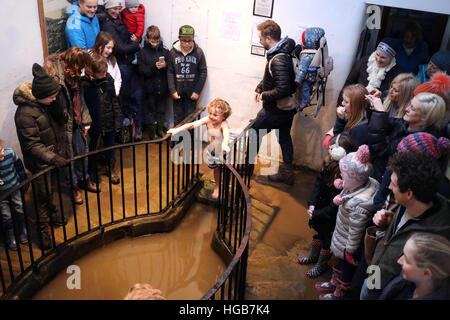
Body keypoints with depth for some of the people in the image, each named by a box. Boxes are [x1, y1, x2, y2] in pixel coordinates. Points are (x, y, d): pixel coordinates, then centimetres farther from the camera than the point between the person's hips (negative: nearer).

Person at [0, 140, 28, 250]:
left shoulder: (9, 153, -22)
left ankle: (23, 233, 44)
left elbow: (19, 165, -2)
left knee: (19, 211, 19)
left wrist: (24, 180, 7)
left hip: (15, 188, 2)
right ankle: (10, 238, 37)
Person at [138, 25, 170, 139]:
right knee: (150, 110, 7)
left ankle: (160, 129, 31)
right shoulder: (143, 52, -4)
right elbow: (141, 71, -11)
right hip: (150, 88, -2)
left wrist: (165, 66, -18)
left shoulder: (165, 51, 2)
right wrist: (154, 67, -23)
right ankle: (152, 131, 20)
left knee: (161, 109, 15)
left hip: (162, 87, 2)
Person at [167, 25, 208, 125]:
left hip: (192, 93, -1)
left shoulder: (198, 52, -7)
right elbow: (170, 73, -1)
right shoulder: (173, 52, -4)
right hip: (178, 92, 1)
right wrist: (172, 90, -7)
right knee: (177, 118, 12)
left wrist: (197, 91, -9)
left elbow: (203, 72, -4)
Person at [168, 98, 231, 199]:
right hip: (211, 151, 6)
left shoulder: (223, 124, -32)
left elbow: (226, 135, -52)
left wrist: (224, 145, -73)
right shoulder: (208, 120, -17)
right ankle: (217, 186, 49)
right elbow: (192, 124, -20)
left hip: (222, 152, -6)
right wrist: (177, 130, -27)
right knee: (215, 169, 25)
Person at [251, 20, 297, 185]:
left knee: (254, 132, 10)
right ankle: (287, 173, 32)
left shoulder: (278, 61, -30)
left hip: (276, 110, -9)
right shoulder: (285, 50, 3)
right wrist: (259, 88, 8)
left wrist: (264, 96, -19)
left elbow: (282, 89, -34)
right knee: (284, 136, 20)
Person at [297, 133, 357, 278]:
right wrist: (312, 204, -10)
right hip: (322, 206, 7)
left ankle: (321, 265, 38)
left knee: (328, 238, 12)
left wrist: (316, 214, -18)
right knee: (319, 231, 24)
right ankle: (313, 256, 50)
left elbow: (335, 206, -28)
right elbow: (319, 182, 0)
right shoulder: (330, 163, -11)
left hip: (333, 217, -7)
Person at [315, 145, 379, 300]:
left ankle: (341, 293, 48)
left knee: (346, 266, 21)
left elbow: (356, 231, -29)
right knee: (339, 260, 32)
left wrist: (350, 251, -15)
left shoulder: (358, 205, -42)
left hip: (347, 244, -8)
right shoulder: (365, 183, -17)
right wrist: (339, 197, -15)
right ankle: (334, 282, 58)